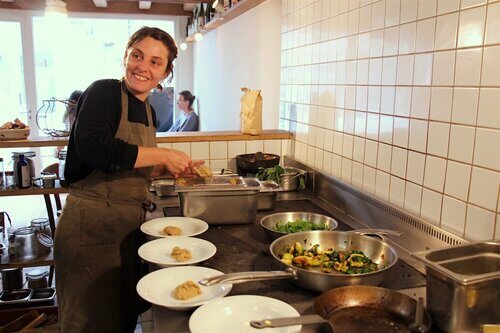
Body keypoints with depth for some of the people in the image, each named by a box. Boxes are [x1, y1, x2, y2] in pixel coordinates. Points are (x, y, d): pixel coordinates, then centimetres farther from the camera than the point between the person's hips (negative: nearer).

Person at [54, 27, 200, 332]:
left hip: (131, 225, 8)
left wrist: (169, 167, 7)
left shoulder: (148, 111, 11)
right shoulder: (103, 92, -11)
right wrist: (163, 154, -23)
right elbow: (93, 148, -30)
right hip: (91, 225, -7)